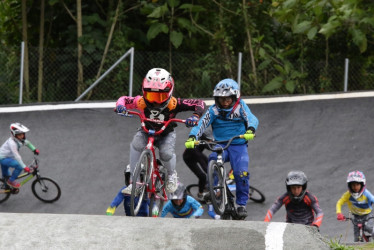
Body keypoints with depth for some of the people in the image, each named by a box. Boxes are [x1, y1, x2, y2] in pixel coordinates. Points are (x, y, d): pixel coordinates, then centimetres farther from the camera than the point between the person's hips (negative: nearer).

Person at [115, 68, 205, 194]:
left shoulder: (173, 104, -30)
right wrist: (120, 105, -35)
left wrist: (195, 117, -45)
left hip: (166, 134, -1)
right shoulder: (141, 102, -27)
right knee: (136, 145, -32)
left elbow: (199, 104, -26)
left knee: (166, 153, -29)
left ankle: (172, 175, 9)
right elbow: (124, 99, -11)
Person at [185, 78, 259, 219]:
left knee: (241, 173, -18)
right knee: (213, 160, -32)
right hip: (220, 145, 1)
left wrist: (250, 130, -41)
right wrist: (192, 137, -31)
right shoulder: (213, 110, 0)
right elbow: (202, 124, -12)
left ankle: (242, 204, -2)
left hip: (238, 145, -1)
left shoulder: (240, 107, -2)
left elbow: (251, 119, -17)